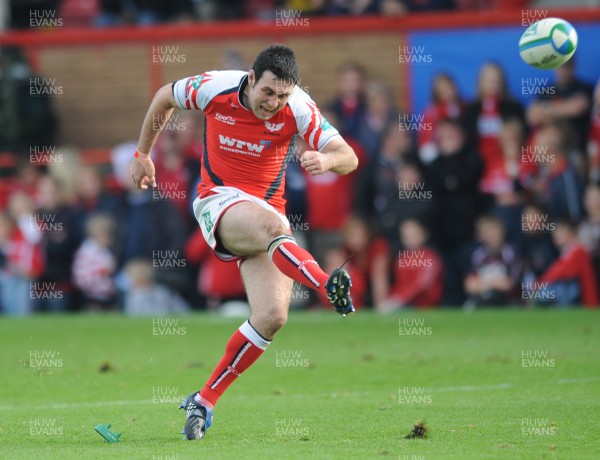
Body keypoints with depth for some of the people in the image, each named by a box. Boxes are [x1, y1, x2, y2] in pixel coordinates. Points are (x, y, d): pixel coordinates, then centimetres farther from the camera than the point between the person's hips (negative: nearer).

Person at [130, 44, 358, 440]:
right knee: (272, 226, -38)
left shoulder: (298, 108, -12)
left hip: (269, 209, 2)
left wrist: (326, 160, -40)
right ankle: (329, 287, -62)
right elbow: (164, 98, 9)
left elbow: (348, 157, -16)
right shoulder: (213, 88, -13)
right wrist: (142, 154, 17)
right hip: (219, 202, -2)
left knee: (272, 317, -13)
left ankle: (205, 400, -1)